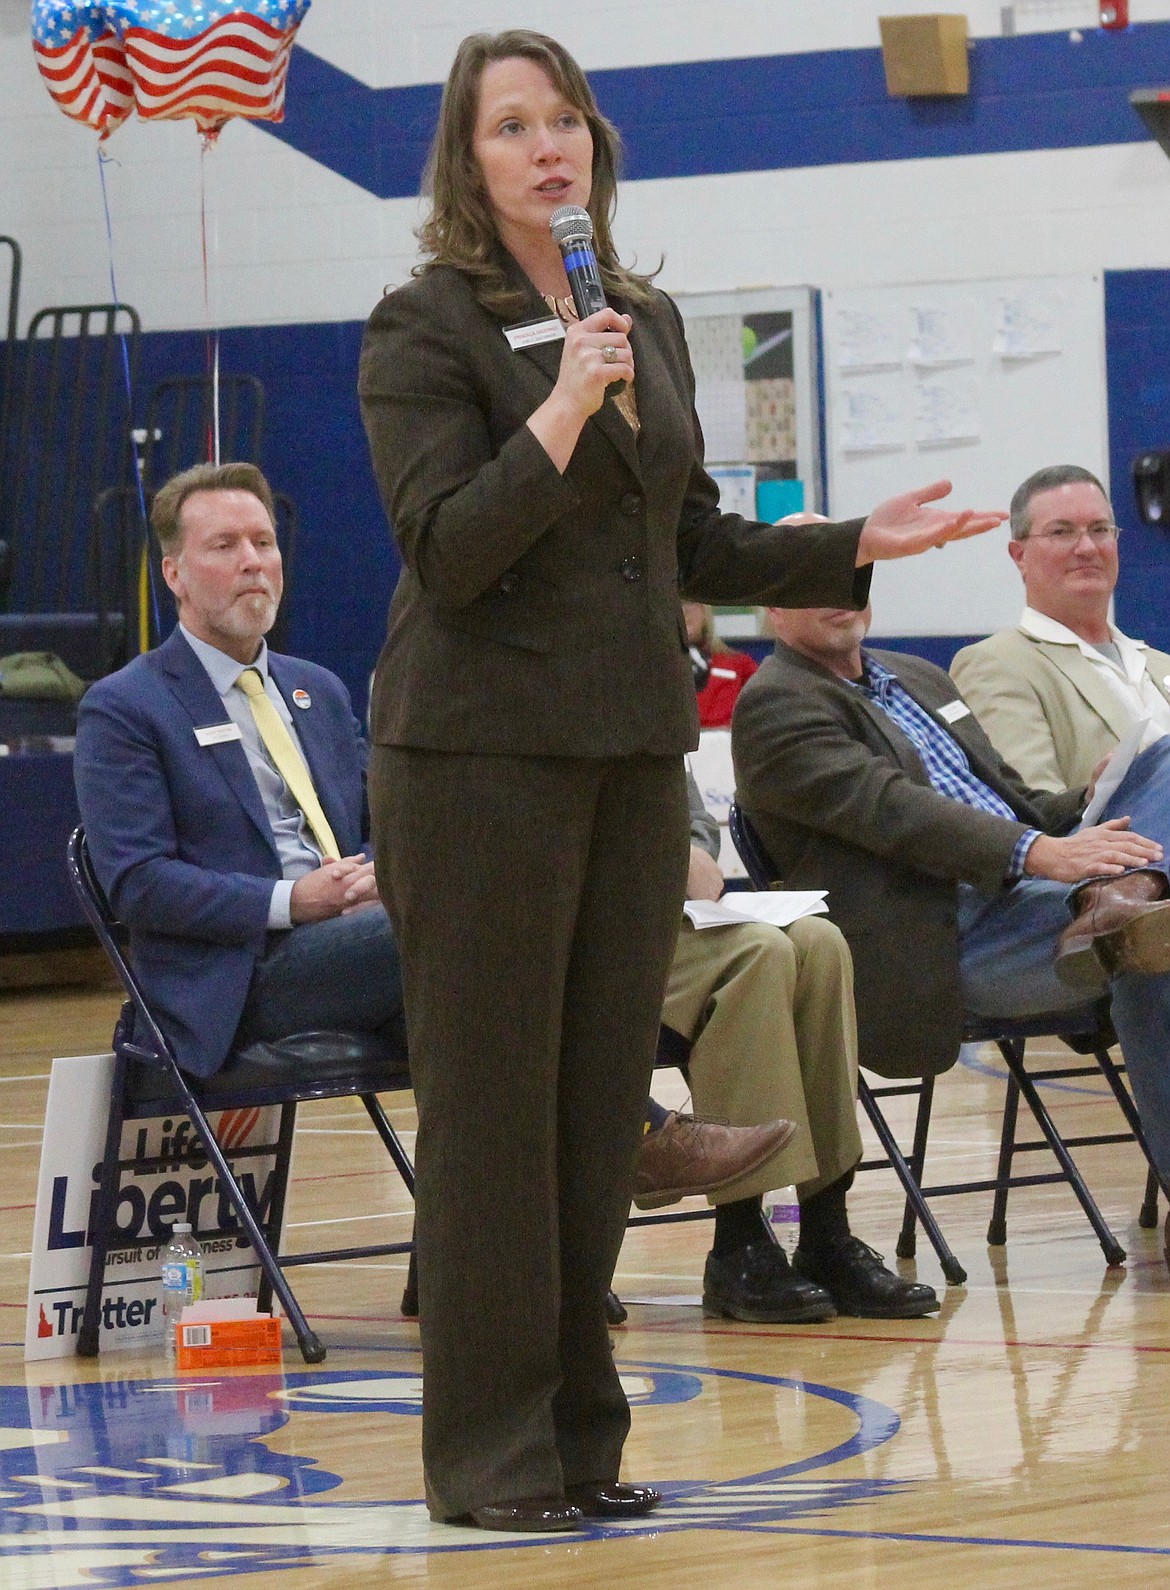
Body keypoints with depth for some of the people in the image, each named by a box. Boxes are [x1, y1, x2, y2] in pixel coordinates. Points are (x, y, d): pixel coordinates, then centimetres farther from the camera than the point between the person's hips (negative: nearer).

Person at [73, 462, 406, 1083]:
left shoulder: (319, 690, 24)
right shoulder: (120, 708, 2)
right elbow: (136, 883, -7)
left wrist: (381, 880, -3)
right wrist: (290, 902, -17)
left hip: (338, 949, 6)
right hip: (239, 978, -6)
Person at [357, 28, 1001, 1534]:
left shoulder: (647, 320, 13)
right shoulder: (427, 325, -7)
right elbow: (447, 550, -16)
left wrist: (855, 547, 10)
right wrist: (557, 414, -26)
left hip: (632, 755, 6)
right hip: (484, 754, -6)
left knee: (603, 1100, 9)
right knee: (492, 1103, -3)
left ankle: (577, 1433, 16)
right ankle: (489, 1450, 4)